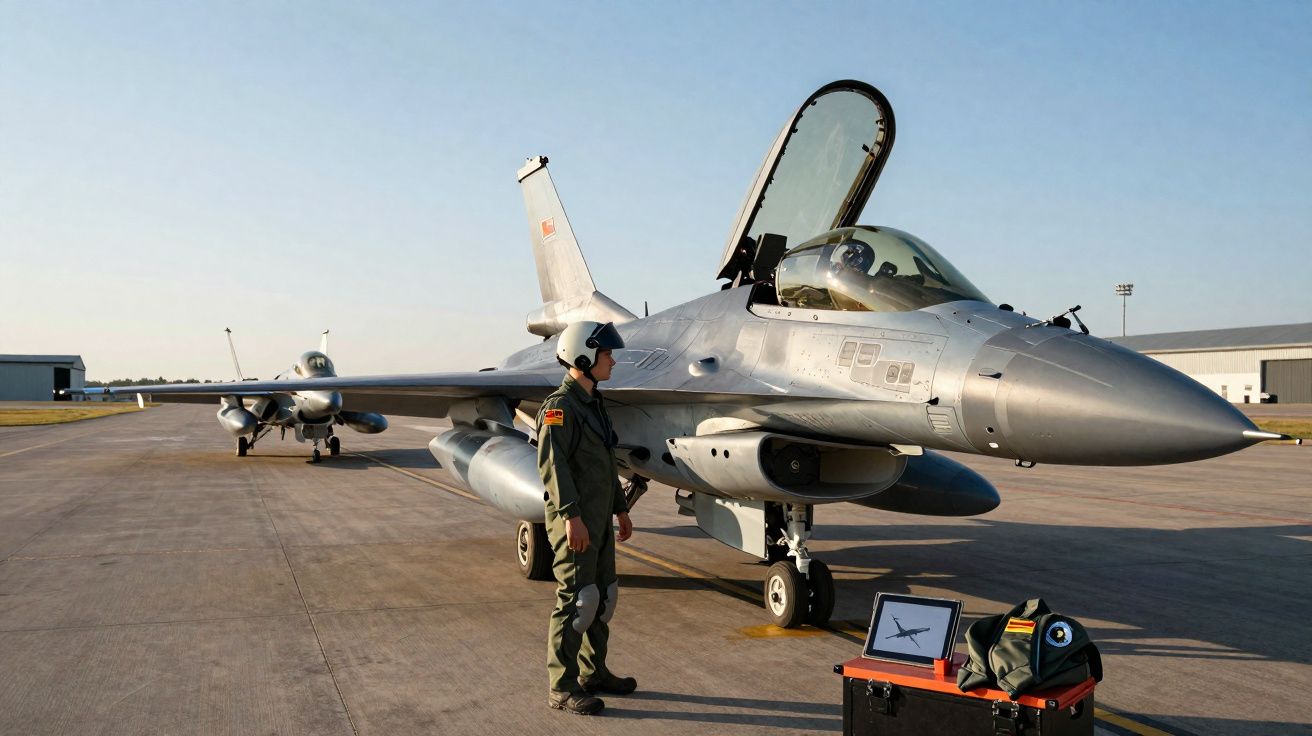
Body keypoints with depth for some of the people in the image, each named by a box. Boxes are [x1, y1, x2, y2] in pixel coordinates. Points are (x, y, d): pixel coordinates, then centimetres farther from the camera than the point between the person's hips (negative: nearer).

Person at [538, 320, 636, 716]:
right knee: (577, 599, -6)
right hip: (574, 520, -10)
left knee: (604, 596, 15)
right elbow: (552, 463, -21)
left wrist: (621, 508, 22)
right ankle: (563, 687, 2)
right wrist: (571, 516, -25)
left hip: (600, 519, 10)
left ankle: (594, 672, 27)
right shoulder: (559, 405, -13)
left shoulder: (595, 403, 17)